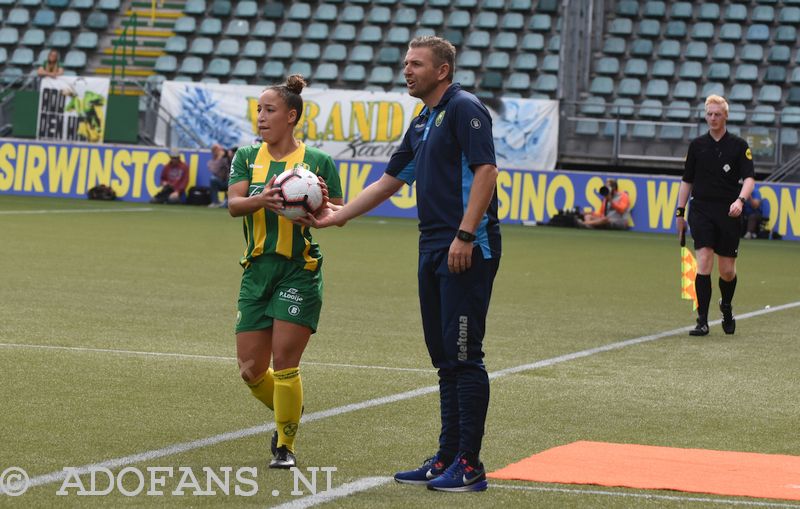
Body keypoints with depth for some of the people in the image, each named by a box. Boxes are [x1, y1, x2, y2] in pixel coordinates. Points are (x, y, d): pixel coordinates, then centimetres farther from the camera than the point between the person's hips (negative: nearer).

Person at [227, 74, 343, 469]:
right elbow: (233, 203, -8)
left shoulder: (318, 161, 0)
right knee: (251, 370, 4)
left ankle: (286, 444, 8)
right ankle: (288, 415, 33)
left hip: (300, 271, -4)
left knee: (284, 365, -8)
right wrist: (262, 199, -29)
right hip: (257, 270, 4)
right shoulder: (247, 157, 8)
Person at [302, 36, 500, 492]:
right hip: (433, 250, 10)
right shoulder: (422, 125, 21)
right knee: (444, 358, 10)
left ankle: (470, 465, -8)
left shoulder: (464, 109, -8)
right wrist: (338, 216, 28)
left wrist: (465, 235, -23)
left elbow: (485, 171, -17)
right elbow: (390, 181, 29)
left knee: (464, 355, -10)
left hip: (467, 249, -10)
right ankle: (448, 459, 14)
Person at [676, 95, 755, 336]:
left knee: (727, 271, 3)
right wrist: (680, 212, 11)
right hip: (701, 210, 1)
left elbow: (749, 178, -6)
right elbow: (687, 180, 14)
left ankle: (726, 307, 34)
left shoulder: (739, 146, 2)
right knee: (704, 261, -14)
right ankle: (702, 320, -13)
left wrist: (740, 200, -25)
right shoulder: (697, 145, 8)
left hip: (729, 214, -1)